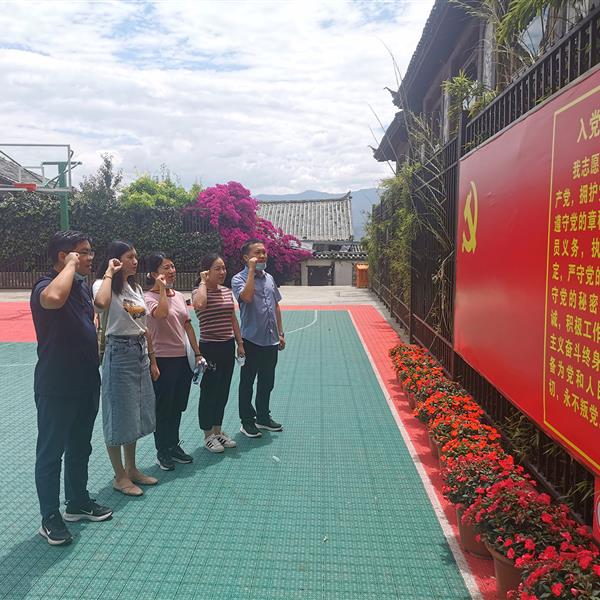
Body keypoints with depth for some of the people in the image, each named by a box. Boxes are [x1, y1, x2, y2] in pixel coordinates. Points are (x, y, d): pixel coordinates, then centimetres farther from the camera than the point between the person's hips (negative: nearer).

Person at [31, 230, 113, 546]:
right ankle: (50, 518, 22)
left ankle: (78, 502, 37)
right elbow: (54, 298, -44)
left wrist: (95, 355, 19)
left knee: (80, 448, 20)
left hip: (86, 383, 8)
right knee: (51, 452, 7)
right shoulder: (45, 286, -17)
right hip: (56, 388, -8)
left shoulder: (83, 286, 8)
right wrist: (71, 265, -28)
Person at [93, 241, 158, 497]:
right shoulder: (103, 284, -10)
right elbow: (101, 303, -37)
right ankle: (119, 476, 19)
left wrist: (153, 361, 14)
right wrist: (109, 272, -23)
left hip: (141, 353, 8)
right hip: (119, 353, -8)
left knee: (136, 412, 16)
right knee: (119, 414, 3)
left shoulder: (136, 288, 12)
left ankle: (132, 469, 32)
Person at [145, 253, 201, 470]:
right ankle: (162, 452, 21)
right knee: (163, 408, 6)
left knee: (177, 407, 18)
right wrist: (162, 288, -22)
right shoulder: (149, 297, -11)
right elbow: (161, 313, -34)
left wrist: (197, 353, 10)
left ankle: (174, 445, 33)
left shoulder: (179, 296, 10)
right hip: (163, 360, -7)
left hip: (182, 358, 7)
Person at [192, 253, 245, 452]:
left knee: (223, 391, 16)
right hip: (210, 348, -7)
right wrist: (203, 282, -22)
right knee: (209, 392, 5)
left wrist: (240, 343, 13)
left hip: (228, 346, 7)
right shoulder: (199, 291, -11)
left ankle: (218, 431, 31)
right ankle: (208, 435, 20)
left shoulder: (227, 291, 9)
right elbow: (199, 304, -37)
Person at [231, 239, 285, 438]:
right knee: (247, 382, 7)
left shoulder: (269, 278, 11)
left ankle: (263, 417, 32)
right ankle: (247, 421, 20)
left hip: (271, 340, 6)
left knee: (267, 383, 16)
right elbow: (247, 296, -30)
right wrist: (252, 270, -22)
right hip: (251, 340, -6)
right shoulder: (239, 279, -9)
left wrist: (280, 333, 14)